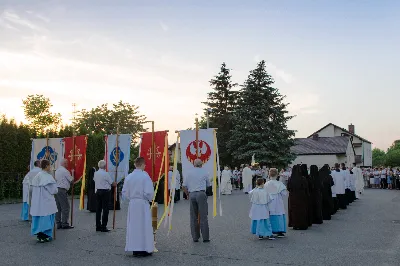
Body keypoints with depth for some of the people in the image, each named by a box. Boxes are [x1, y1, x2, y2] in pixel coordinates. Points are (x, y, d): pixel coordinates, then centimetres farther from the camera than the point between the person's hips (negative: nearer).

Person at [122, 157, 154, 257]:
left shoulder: (128, 177, 2)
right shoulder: (145, 176, -13)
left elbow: (124, 193, 6)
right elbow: (149, 192, -13)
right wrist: (149, 199, 6)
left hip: (132, 204, 5)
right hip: (143, 204, -4)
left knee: (133, 226, 11)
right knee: (144, 226, 4)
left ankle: (135, 249, 16)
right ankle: (144, 248, 7)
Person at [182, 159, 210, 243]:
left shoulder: (189, 173, 9)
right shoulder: (204, 172, 5)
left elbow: (184, 186, 7)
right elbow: (208, 185, 15)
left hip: (192, 195, 2)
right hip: (201, 194, -2)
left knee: (193, 217, 9)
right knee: (203, 216, 0)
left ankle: (195, 237, 12)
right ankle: (205, 237, 0)